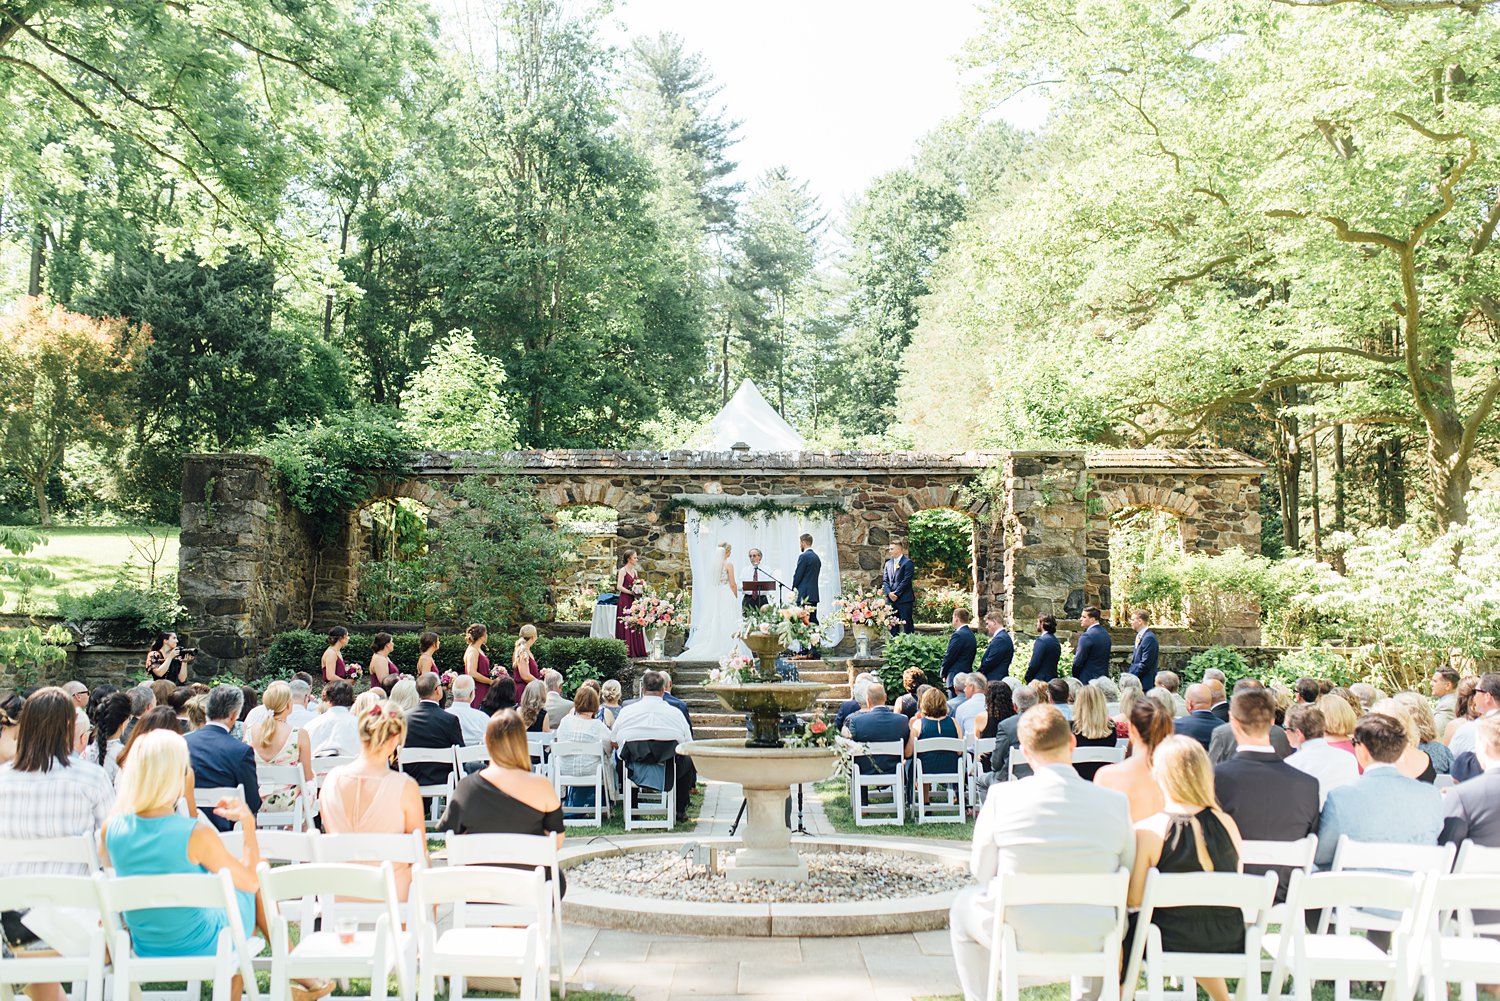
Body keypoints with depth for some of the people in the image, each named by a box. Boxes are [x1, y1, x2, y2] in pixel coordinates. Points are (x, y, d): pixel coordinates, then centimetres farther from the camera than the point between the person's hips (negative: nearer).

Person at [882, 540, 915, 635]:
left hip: (904, 599, -6)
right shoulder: (888, 563, 15)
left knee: (907, 624, -4)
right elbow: (885, 580, 11)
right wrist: (889, 593, -5)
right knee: (893, 625, 7)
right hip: (891, 599, 6)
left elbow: (906, 580, -12)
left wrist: (896, 593, -13)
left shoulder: (907, 562, -5)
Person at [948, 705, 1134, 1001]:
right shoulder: (1115, 802, -12)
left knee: (963, 904, 30)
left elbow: (982, 871, -5)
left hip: (1017, 936, -2)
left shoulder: (1002, 796, -16)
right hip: (1091, 941, 2)